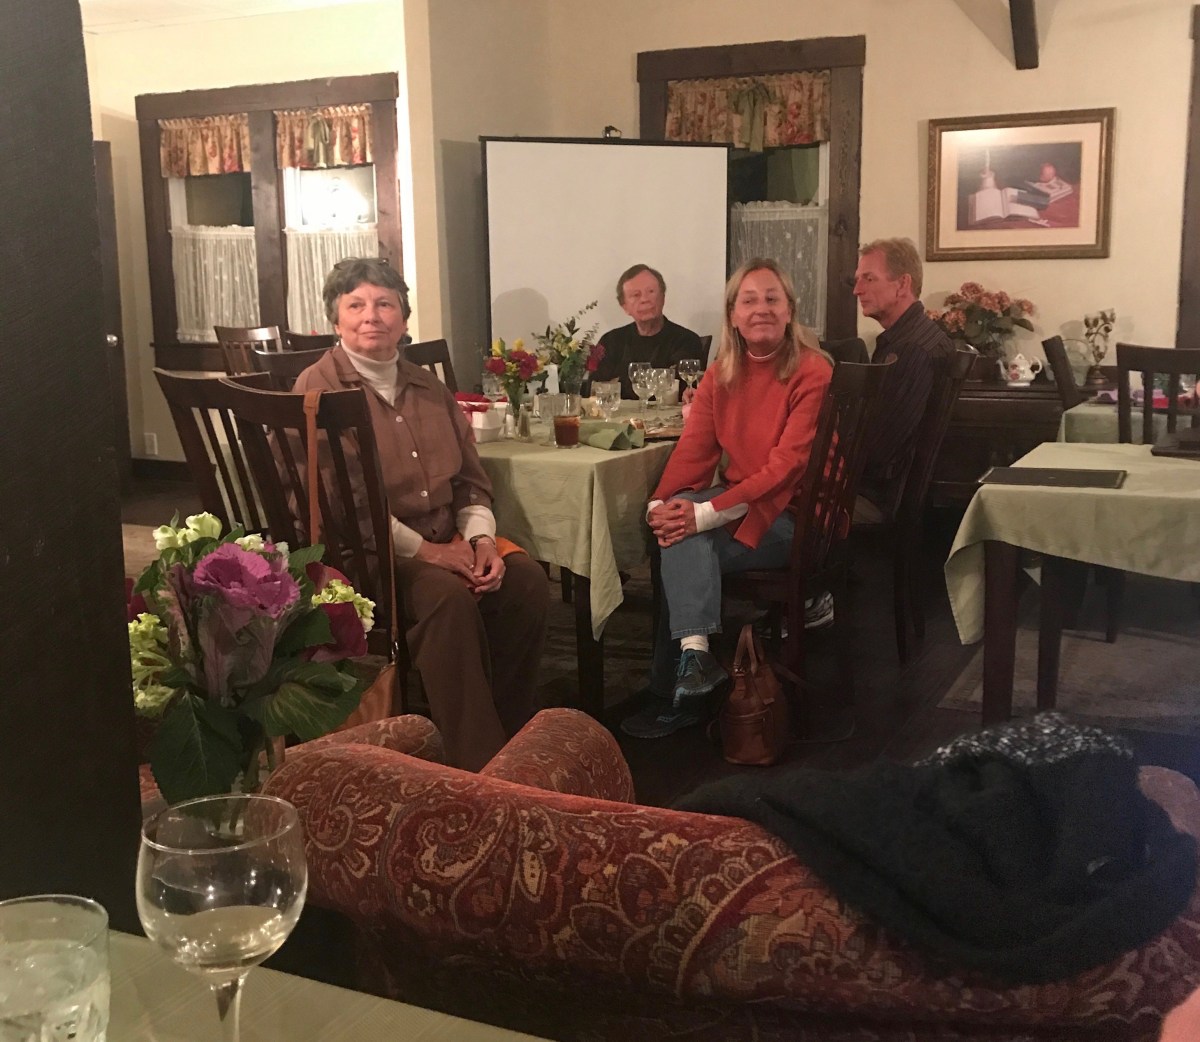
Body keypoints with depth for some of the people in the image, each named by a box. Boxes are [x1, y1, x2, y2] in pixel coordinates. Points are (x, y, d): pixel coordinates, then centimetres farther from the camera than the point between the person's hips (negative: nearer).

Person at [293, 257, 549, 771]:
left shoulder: (429, 388, 17)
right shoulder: (319, 388, -3)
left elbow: (472, 483, 15)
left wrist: (481, 539, -5)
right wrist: (423, 550, -16)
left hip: (447, 545, 6)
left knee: (525, 577, -18)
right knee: (448, 596, -32)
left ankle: (509, 733, -5)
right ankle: (476, 764, -22)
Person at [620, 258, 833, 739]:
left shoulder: (813, 373, -14)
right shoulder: (721, 374, 5)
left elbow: (787, 466, -21)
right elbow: (694, 449, 0)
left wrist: (706, 514, -28)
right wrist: (661, 504, -20)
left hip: (793, 512, -6)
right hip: (735, 499, 6)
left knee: (688, 538, -23)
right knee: (680, 527, -23)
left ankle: (673, 693, -14)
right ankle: (695, 650, -25)